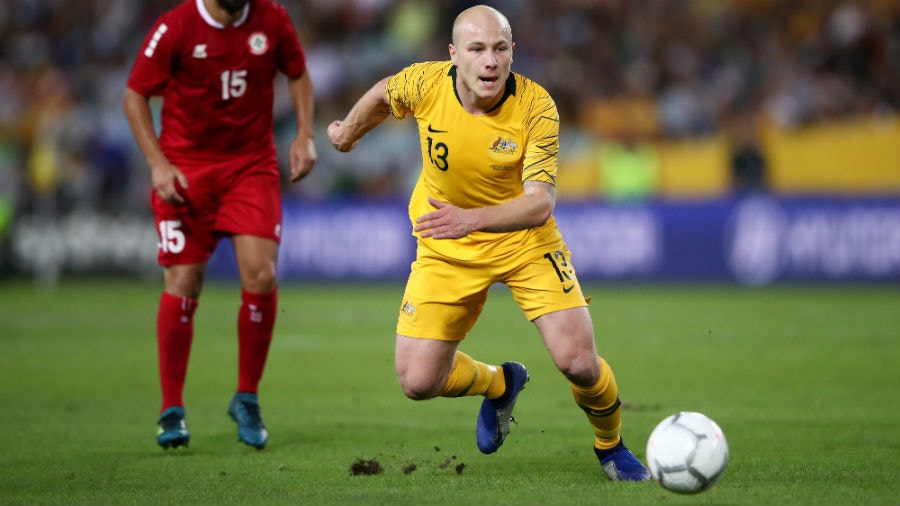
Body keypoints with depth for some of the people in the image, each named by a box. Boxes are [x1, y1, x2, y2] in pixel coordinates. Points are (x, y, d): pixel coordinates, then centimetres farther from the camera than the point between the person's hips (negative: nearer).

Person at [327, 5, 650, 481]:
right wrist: (348, 131, 26)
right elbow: (383, 95, 7)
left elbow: (540, 202, -31)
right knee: (418, 380, -6)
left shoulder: (536, 107, -24)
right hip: (446, 249, 2)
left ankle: (610, 447, 18)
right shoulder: (424, 84, -18)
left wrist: (472, 219, -48)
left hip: (524, 240, -2)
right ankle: (498, 383, 29)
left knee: (579, 363, -16)